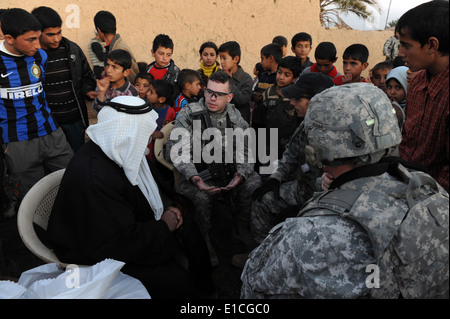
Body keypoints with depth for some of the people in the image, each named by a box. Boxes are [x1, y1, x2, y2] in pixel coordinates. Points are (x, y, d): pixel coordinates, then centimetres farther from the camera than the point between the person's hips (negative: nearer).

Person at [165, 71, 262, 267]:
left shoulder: (235, 116, 6)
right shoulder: (189, 114, -5)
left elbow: (245, 150, 2)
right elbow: (176, 151, -13)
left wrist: (241, 173, -19)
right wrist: (193, 177, -29)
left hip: (229, 173, 4)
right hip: (198, 175, -3)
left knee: (255, 184, -18)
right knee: (197, 196, -32)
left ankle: (240, 231, 7)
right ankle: (203, 242, -4)